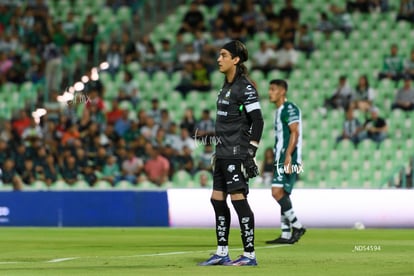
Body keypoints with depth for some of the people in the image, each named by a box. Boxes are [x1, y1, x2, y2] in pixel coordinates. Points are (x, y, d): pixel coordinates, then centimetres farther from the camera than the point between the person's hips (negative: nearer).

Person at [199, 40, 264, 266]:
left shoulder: (245, 88, -11)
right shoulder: (226, 86, 16)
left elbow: (258, 122, -15)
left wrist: (251, 152, -20)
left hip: (237, 154, -10)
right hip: (223, 153, 10)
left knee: (238, 199, -10)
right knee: (217, 199, 9)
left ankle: (249, 255, -7)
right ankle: (221, 253, 15)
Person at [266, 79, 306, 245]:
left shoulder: (290, 108, -9)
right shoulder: (279, 111, 22)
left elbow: (295, 133, -18)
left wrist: (288, 156, -26)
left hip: (288, 158, -10)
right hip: (281, 159, 10)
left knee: (277, 192, -16)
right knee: (282, 194, 7)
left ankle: (297, 226, -11)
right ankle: (286, 234, 8)